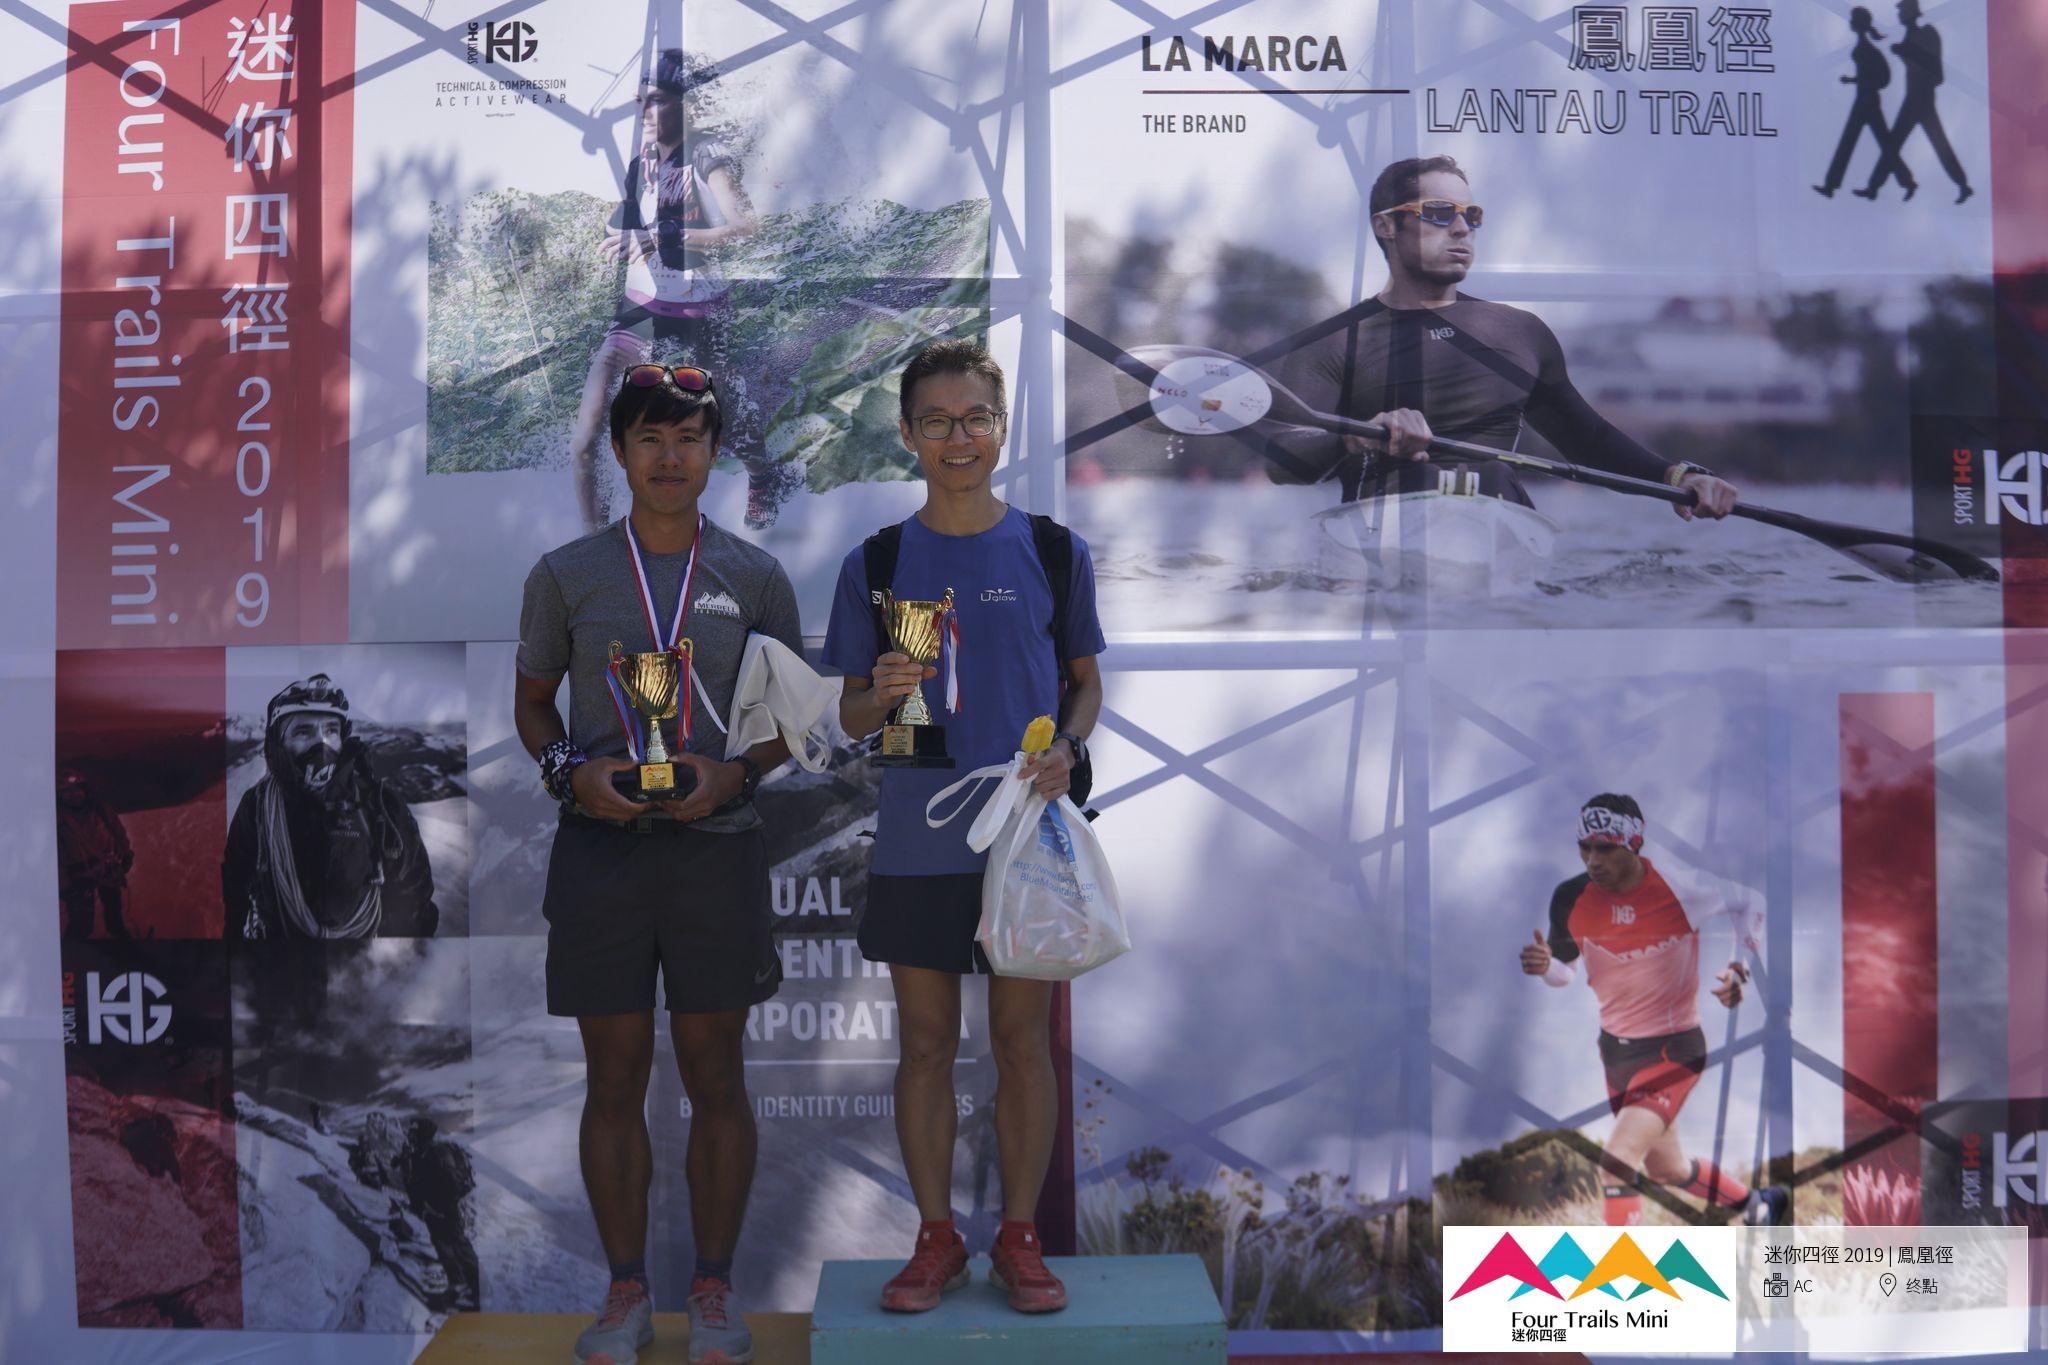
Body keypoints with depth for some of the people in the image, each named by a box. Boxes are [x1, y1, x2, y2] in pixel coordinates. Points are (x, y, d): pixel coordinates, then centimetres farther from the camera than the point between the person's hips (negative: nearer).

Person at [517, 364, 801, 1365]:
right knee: (614, 1080, 8)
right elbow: (532, 701, 12)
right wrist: (570, 773, -7)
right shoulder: (566, 574, 4)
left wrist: (736, 773, -9)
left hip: (717, 845, 0)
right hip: (600, 845, 0)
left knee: (715, 1078, 7)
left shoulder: (754, 576, 4)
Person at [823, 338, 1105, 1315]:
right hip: (916, 841, 1)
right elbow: (851, 717, 6)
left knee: (1023, 1039, 7)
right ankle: (936, 1239, 24)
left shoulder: (1052, 551, 3)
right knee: (926, 1043, 8)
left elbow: (1086, 682, 10)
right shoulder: (875, 564, 3)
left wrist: (1065, 746, -10)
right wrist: (884, 693, -16)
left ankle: (1019, 1238, 22)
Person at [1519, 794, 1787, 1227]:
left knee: (1617, 1164, -21)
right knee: (1666, 1169, 23)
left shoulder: (1682, 888, -21)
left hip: (1674, 1048, -5)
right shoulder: (1570, 899, -12)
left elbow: (1745, 904, 1)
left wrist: (1739, 967, -9)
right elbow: (1566, 971, 2)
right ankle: (1757, 1204, 52)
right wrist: (1545, 967, -20)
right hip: (1614, 1047, 5)